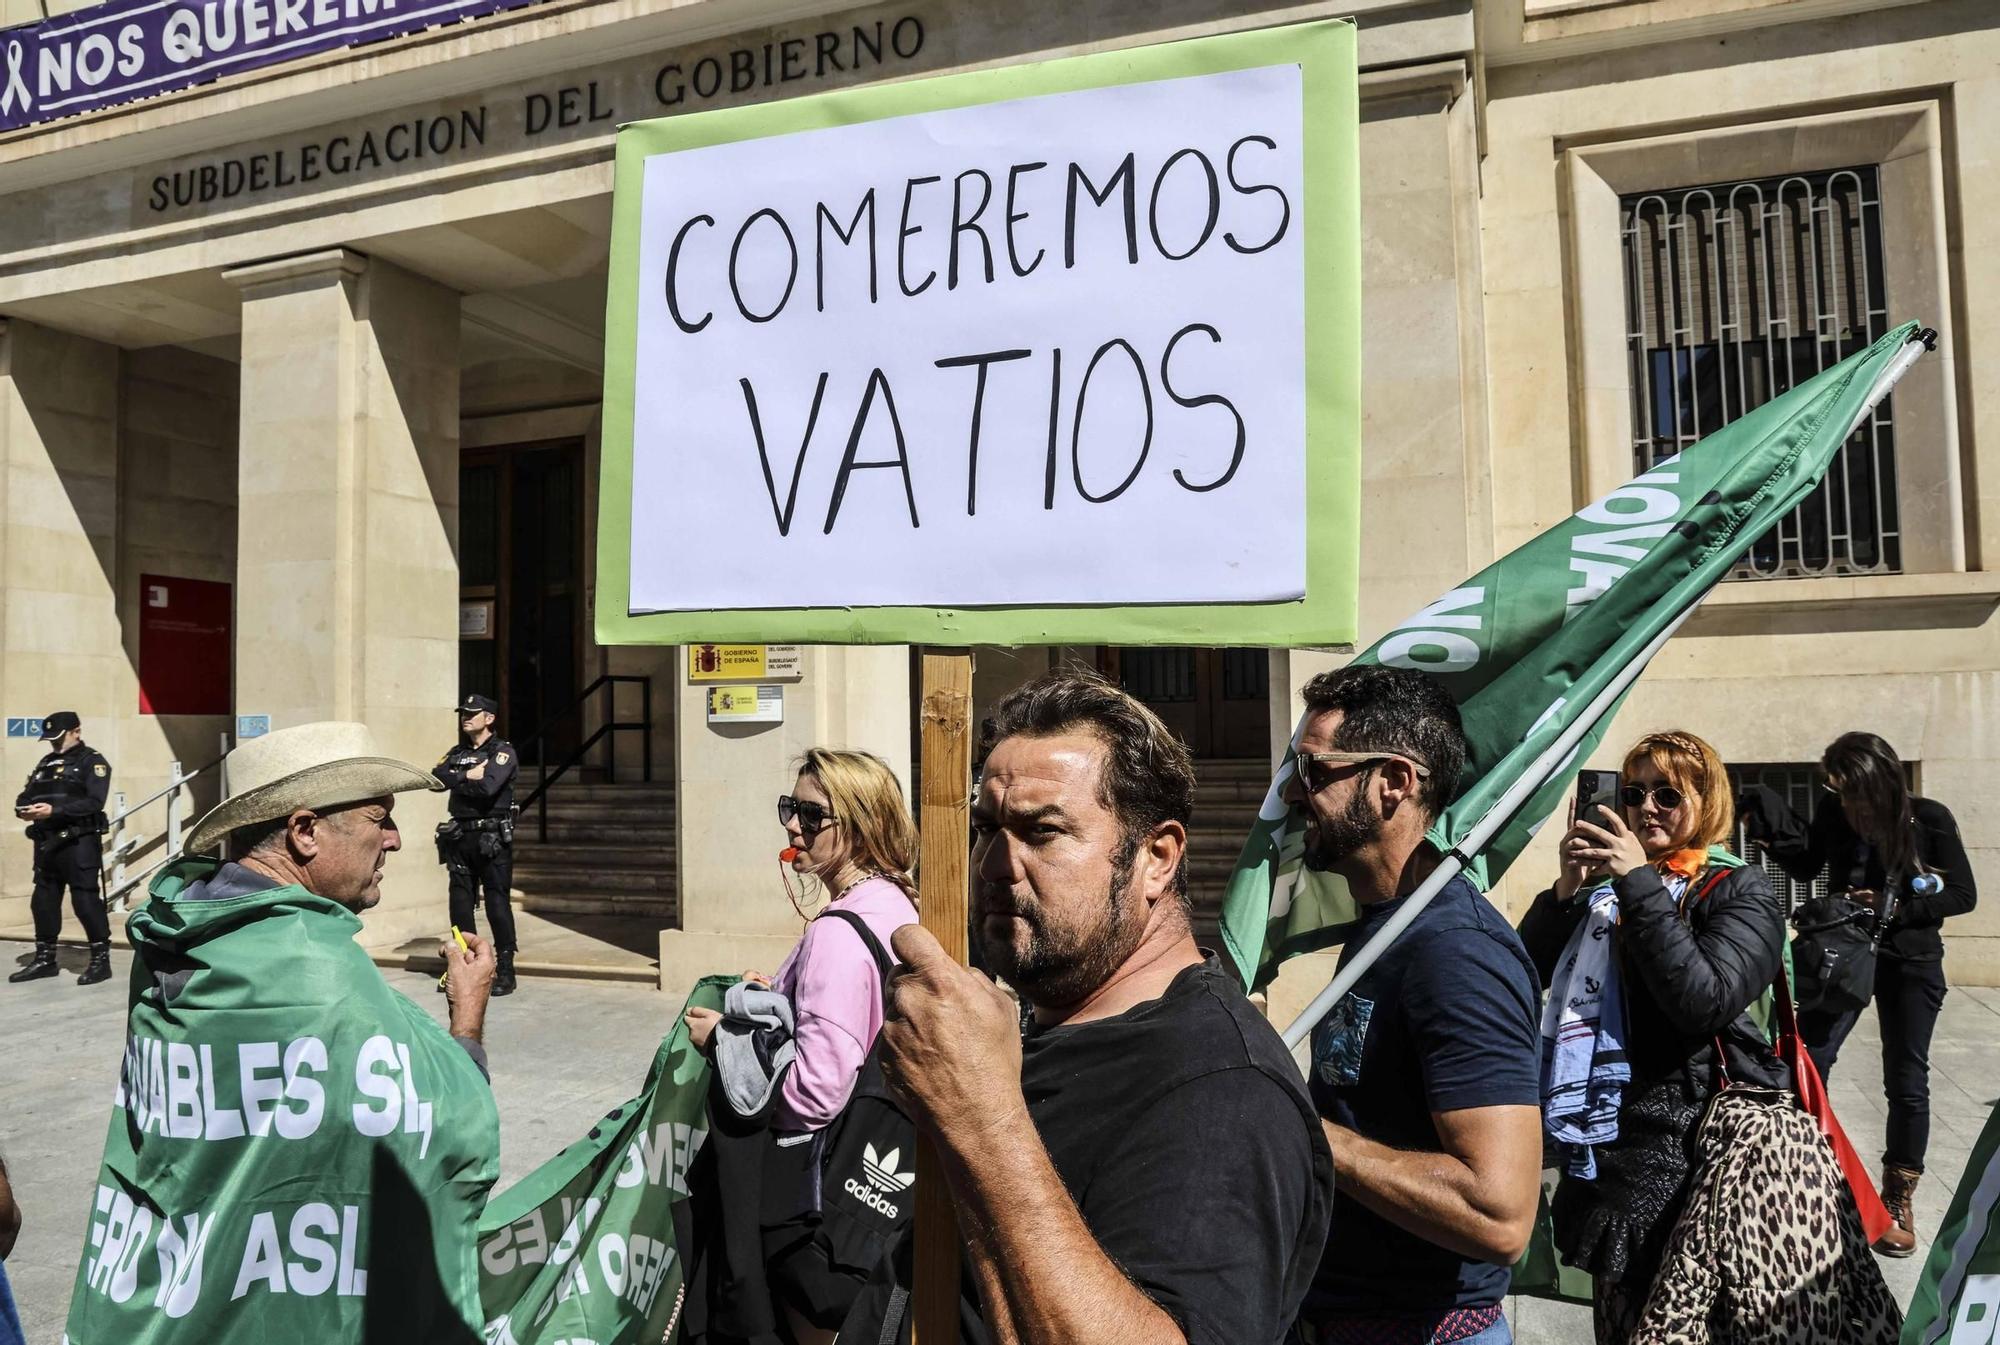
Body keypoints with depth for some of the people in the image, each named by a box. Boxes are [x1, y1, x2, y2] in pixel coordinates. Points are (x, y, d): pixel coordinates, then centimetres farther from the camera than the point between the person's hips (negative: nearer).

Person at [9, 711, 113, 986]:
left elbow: (94, 802, -15)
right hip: (46, 842, 7)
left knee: (86, 901, -8)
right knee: (43, 901, 12)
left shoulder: (92, 762, -3)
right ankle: (44, 959, 23)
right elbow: (25, 795, 14)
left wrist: (54, 811, -24)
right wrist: (23, 810, -9)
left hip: (79, 842, -7)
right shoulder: (46, 763, 20)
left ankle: (101, 960, -2)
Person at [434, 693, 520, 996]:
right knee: (461, 903, 8)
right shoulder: (457, 753, 16)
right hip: (460, 836, 6)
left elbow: (488, 787, -19)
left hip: (492, 837, -6)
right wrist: (467, 776, -11)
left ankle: (506, 971, -2)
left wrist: (455, 780, -5)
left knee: (498, 903, -6)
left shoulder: (503, 751, -4)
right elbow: (436, 777, -1)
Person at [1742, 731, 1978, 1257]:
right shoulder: (1836, 814, -9)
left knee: (1906, 1081, 8)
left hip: (1910, 963, -1)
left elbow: (1963, 895, -6)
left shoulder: (1930, 819, -14)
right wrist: (1768, 814, -9)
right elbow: (1806, 866, 5)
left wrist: (1898, 908, -20)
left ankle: (1899, 1200, 22)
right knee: (1807, 1062, -5)